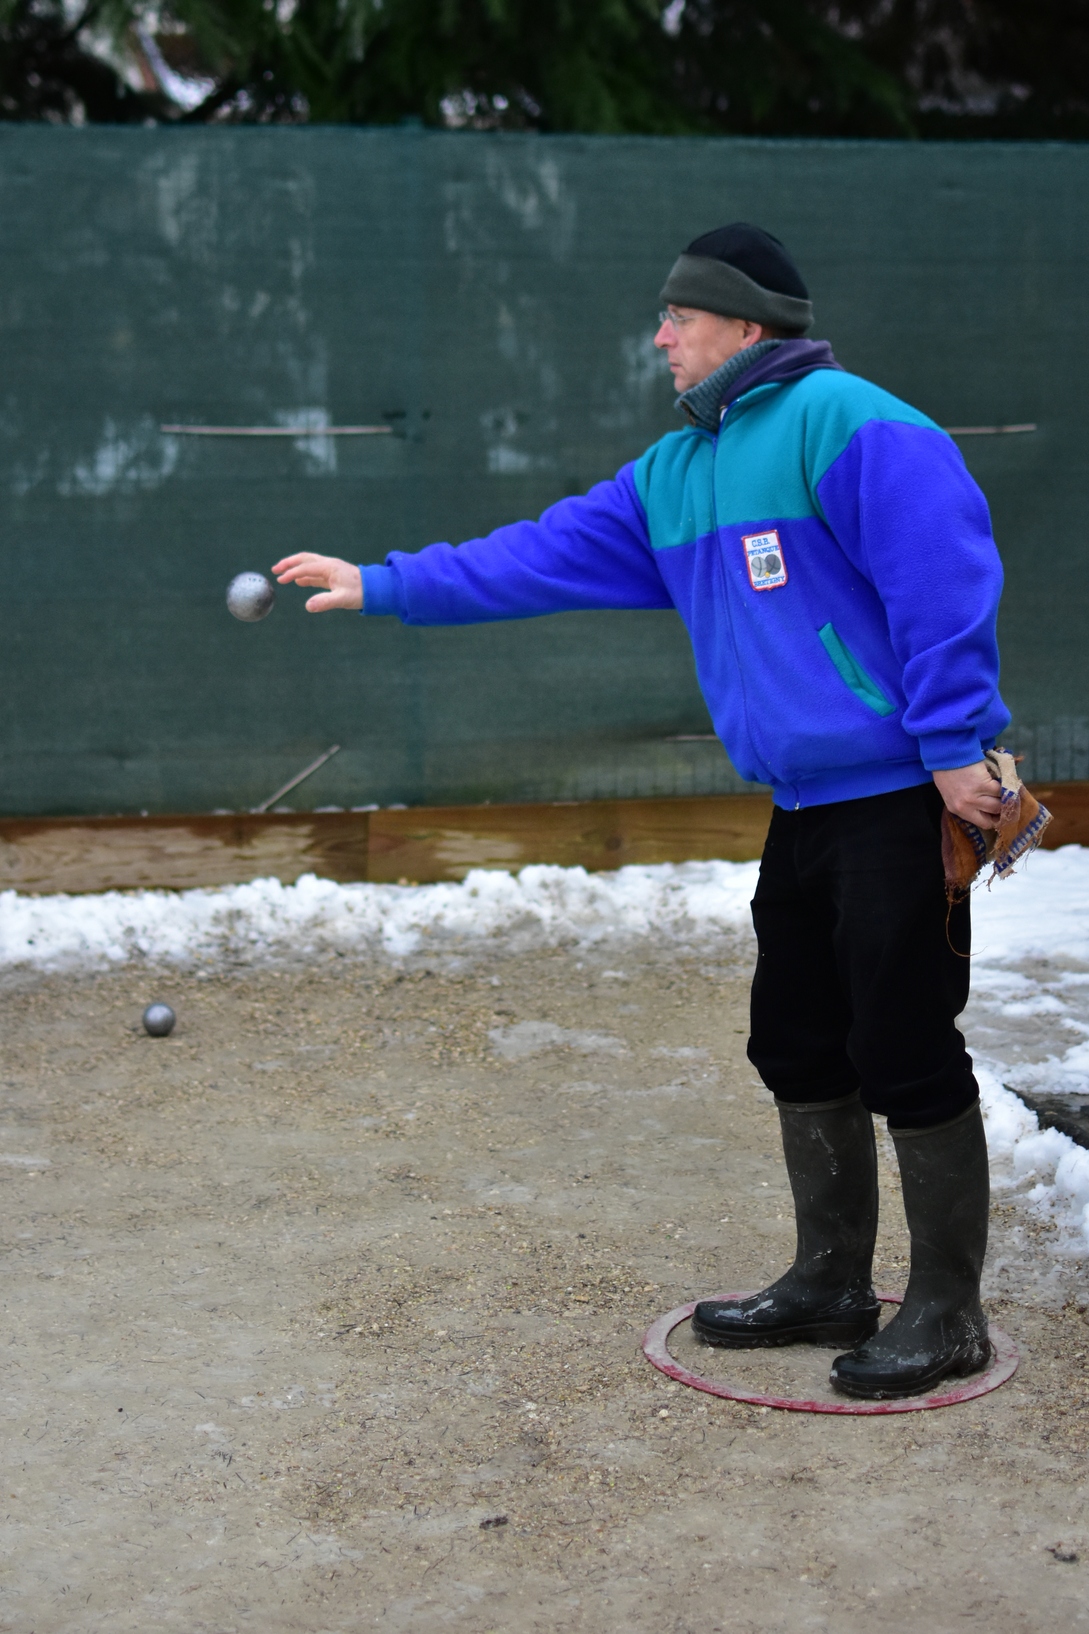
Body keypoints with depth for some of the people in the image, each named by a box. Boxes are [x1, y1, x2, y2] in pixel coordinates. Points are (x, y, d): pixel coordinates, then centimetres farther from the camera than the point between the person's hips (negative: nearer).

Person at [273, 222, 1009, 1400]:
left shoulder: (844, 422, -13)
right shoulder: (674, 472, 15)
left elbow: (944, 580, -20)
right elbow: (547, 554, 16)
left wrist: (954, 746, -22)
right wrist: (385, 588, 14)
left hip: (901, 799, -9)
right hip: (804, 806, 9)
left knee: (905, 1056, -3)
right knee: (798, 1047, 15)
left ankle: (947, 1314, 10)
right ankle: (831, 1284, 29)